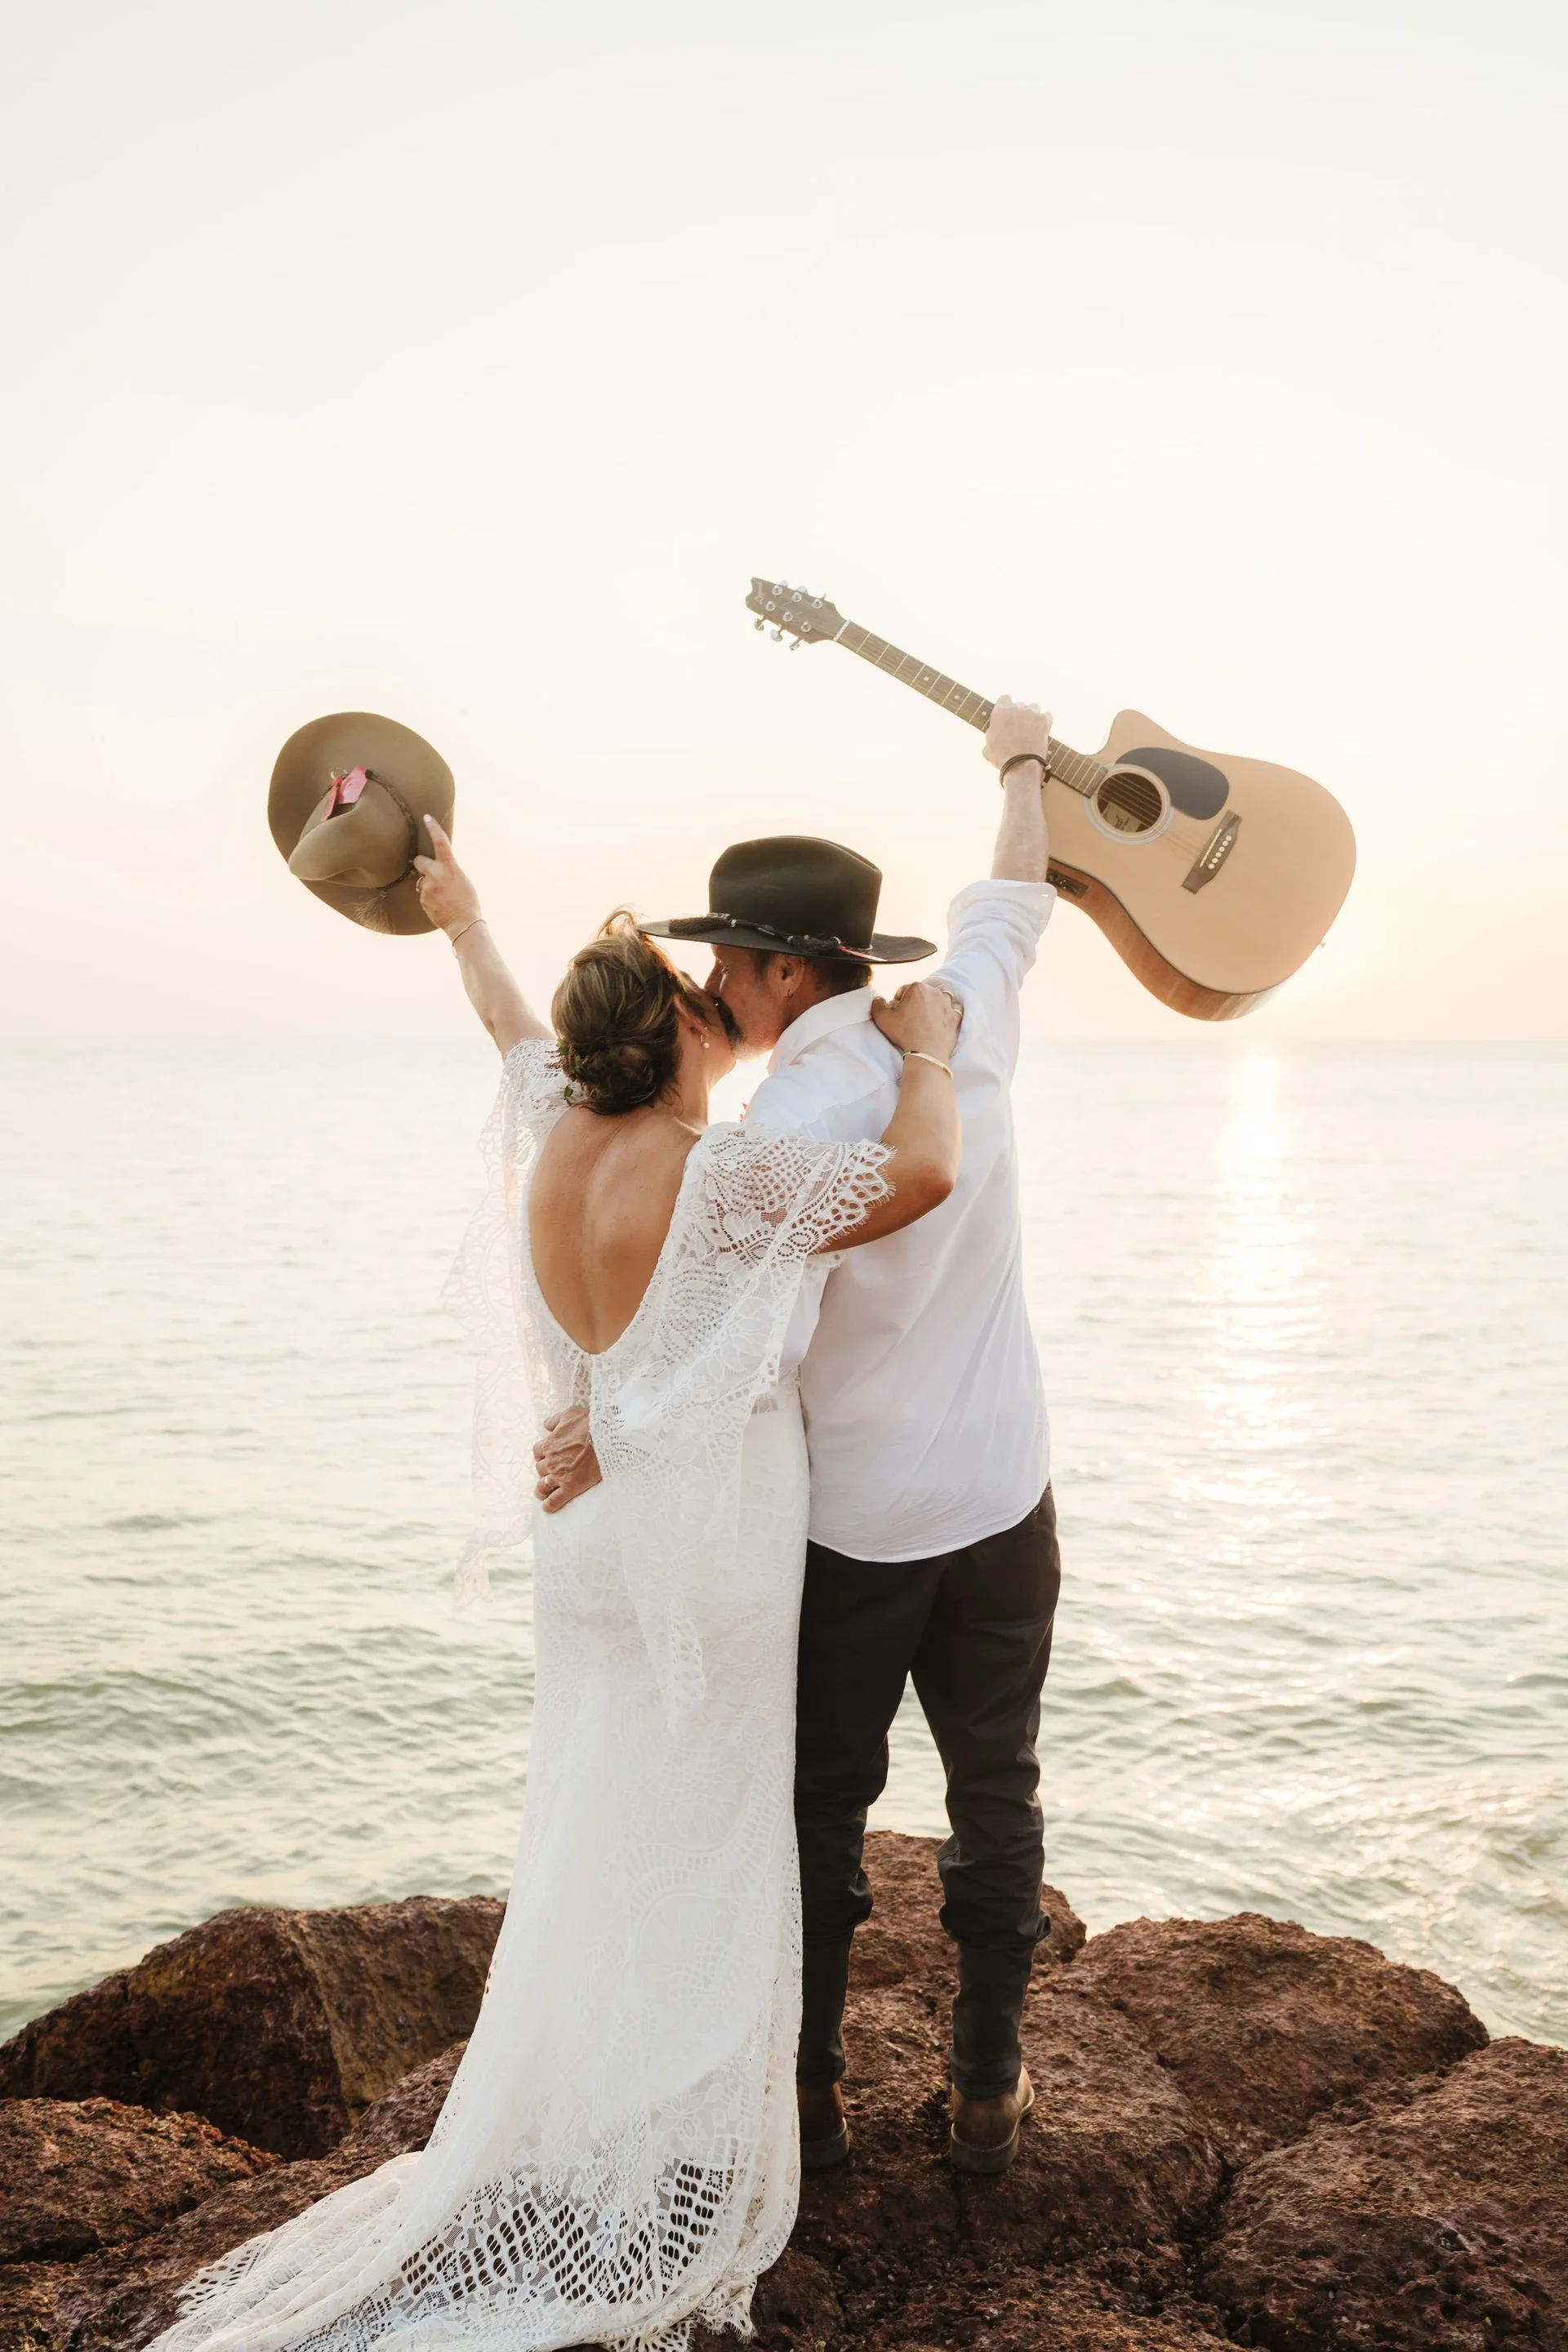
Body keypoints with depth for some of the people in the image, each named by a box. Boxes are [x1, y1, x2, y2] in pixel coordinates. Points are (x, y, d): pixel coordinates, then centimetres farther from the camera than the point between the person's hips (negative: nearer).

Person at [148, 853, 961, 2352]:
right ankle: (666, 2183, 18)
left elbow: (512, 1028, 20)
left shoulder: (555, 1134, -1)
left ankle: (570, 2130, 33)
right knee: (695, 1855, 6)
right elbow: (916, 1176, -31)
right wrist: (925, 1051, -11)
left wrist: (463, 924, 40)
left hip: (590, 1535, 7)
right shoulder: (718, 1177, -22)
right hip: (708, 1553, -7)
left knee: (594, 1845, 19)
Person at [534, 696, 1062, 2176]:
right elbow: (1010, 903, 15)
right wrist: (1022, 763, 31)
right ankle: (988, 2088, 28)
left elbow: (759, 1337, -30)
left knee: (819, 1806, 14)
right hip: (1001, 1499, 4)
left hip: (851, 1526, -4)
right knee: (995, 1794, 16)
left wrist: (611, 1426, -23)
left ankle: (808, 2089, 27)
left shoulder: (790, 1120, -21)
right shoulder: (960, 1025, -5)